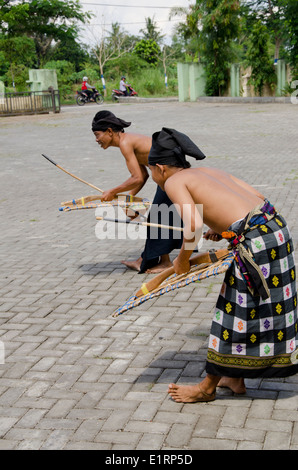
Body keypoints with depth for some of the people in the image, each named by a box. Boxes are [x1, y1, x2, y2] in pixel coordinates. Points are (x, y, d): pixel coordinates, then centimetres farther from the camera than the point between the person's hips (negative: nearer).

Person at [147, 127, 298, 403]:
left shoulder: (174, 182, -1)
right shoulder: (208, 171, 20)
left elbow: (194, 226, -18)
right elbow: (255, 195, 16)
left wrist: (183, 259, -1)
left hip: (255, 240, -8)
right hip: (273, 225, 8)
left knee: (237, 311, 5)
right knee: (243, 307, 19)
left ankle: (208, 387, 21)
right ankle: (235, 379, 33)